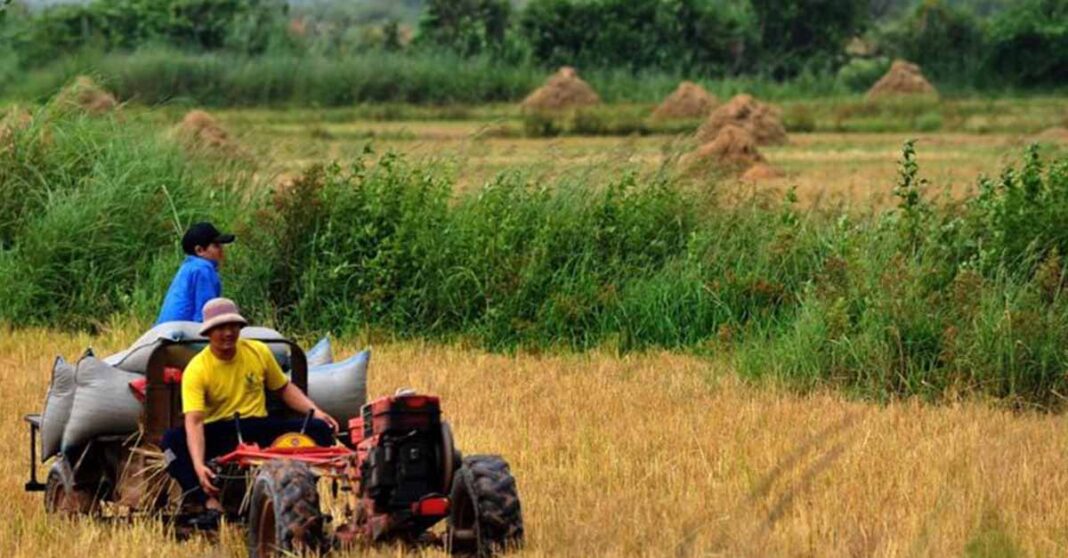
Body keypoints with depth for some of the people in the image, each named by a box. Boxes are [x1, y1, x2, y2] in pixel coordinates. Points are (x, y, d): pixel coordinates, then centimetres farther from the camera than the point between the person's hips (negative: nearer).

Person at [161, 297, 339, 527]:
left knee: (319, 430, -19)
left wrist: (315, 412, -2)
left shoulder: (258, 352, 0)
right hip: (217, 434, -3)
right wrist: (199, 466, -38)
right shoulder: (197, 369, -13)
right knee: (173, 439, -33)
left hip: (257, 427, 3)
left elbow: (284, 388, 15)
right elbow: (194, 422, -23)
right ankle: (212, 505, -40)